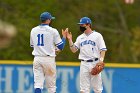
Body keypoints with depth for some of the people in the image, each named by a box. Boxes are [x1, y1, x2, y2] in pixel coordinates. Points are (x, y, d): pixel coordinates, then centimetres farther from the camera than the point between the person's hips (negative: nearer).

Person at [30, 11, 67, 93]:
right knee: (51, 86, 6)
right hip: (49, 59, -3)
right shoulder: (53, 31, -6)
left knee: (38, 84, -2)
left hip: (37, 59, 3)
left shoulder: (33, 30, 7)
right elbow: (61, 47, -5)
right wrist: (64, 36, 11)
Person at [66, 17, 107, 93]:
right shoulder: (80, 37, 14)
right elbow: (73, 50, 10)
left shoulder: (97, 35, 1)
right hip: (84, 64, 4)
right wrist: (70, 40, -2)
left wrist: (101, 60, -17)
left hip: (95, 64, -4)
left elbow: (103, 49, -4)